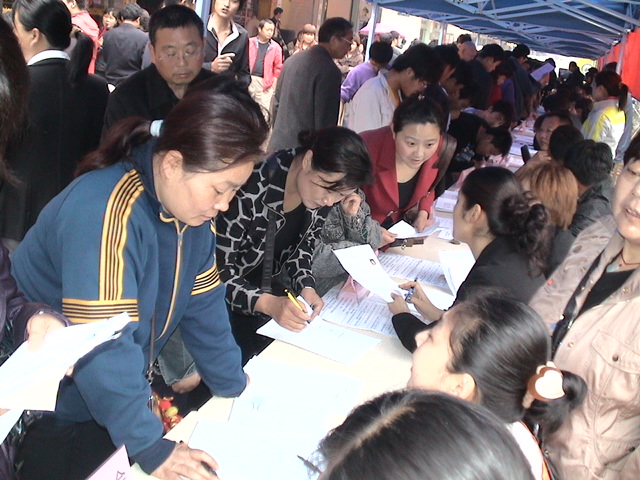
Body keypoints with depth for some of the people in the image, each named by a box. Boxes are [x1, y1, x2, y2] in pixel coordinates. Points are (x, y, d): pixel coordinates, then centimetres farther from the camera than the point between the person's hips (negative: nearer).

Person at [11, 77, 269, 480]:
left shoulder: (193, 207, -6)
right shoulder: (107, 212, -32)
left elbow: (202, 303, 1)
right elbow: (104, 343, -34)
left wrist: (233, 386, 4)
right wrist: (149, 447, -31)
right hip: (52, 410, -7)